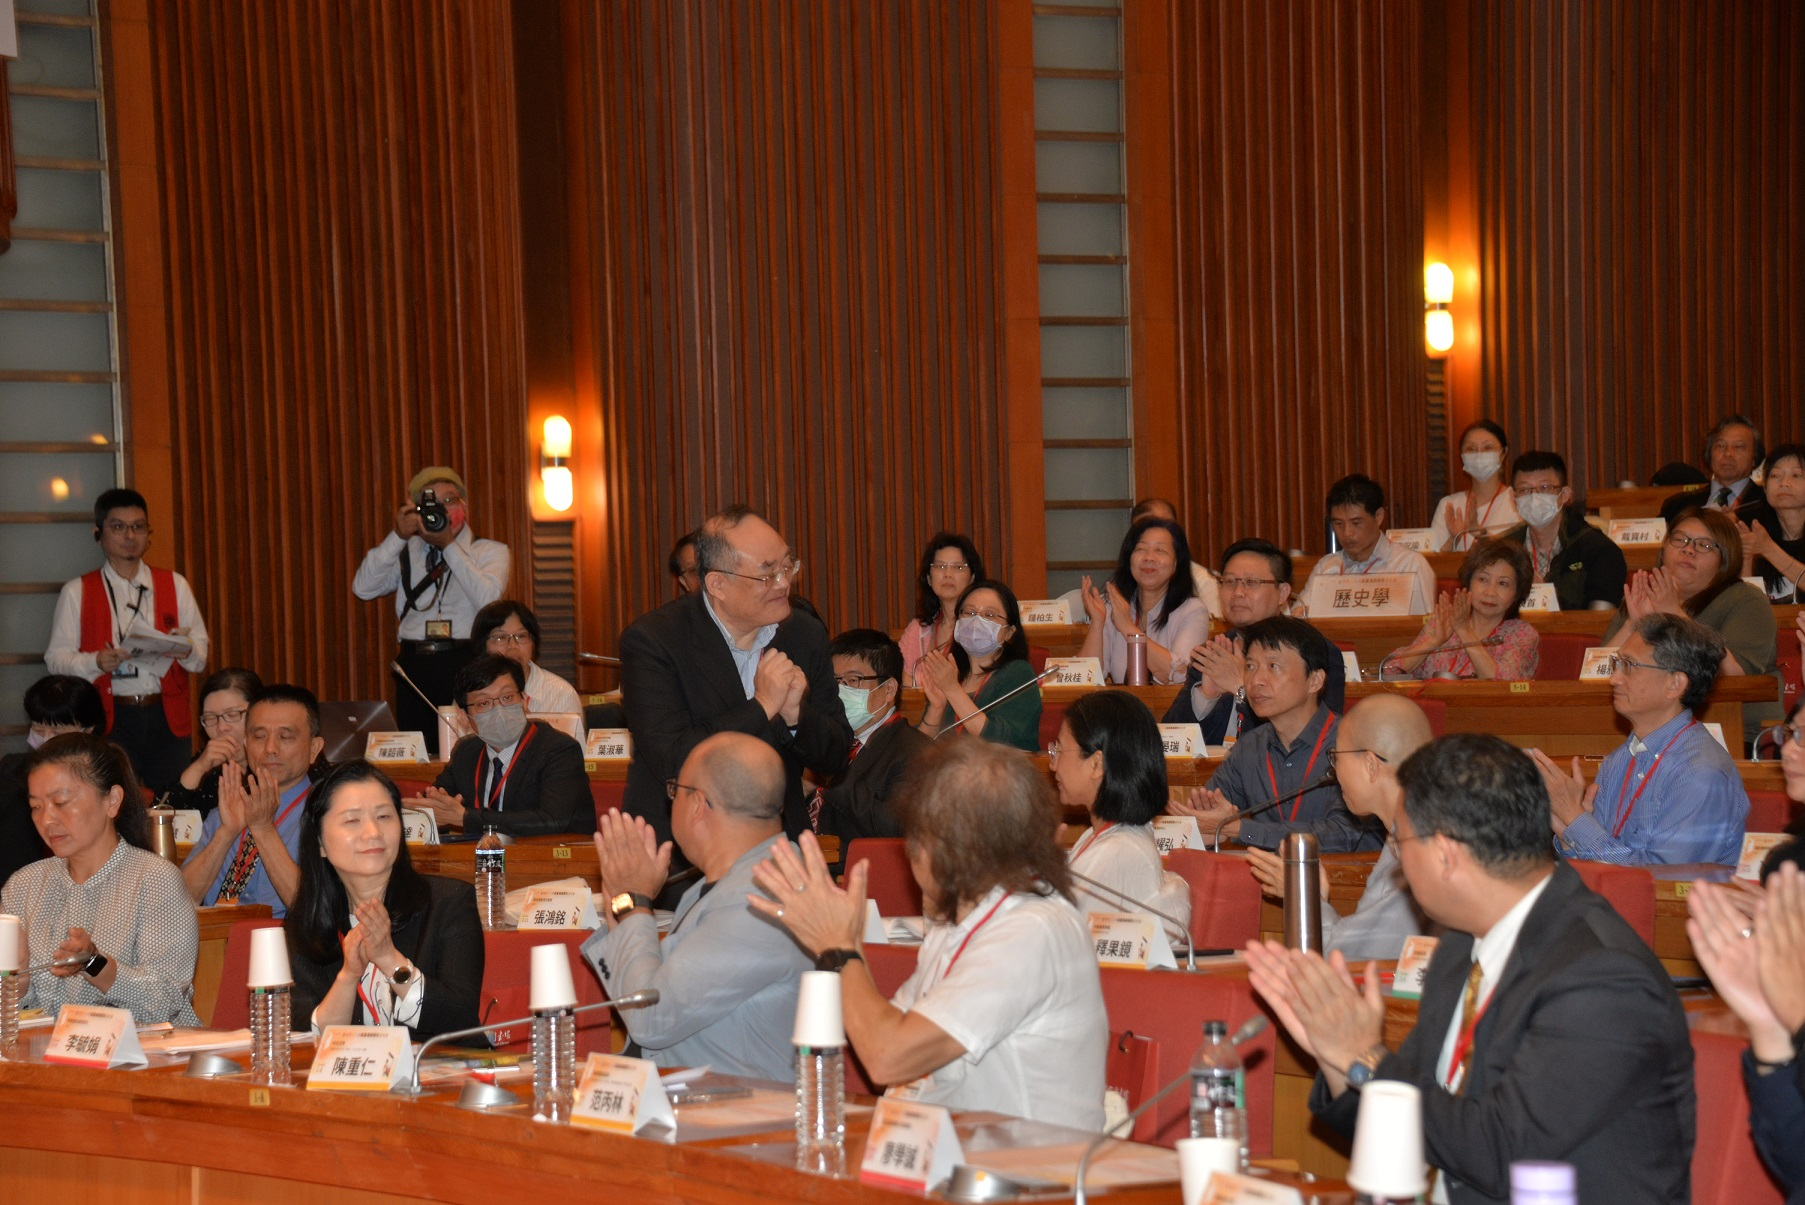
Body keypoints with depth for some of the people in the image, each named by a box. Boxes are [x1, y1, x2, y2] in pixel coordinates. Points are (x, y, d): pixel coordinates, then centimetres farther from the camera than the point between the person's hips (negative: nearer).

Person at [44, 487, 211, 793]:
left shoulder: (175, 585, 13)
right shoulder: (77, 592, 8)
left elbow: (201, 653, 10)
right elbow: (56, 657, 1)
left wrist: (185, 650, -13)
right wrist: (96, 662, -16)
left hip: (168, 717, 2)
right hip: (111, 719, -2)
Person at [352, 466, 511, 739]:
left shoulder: (491, 552, 10)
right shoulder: (407, 553, 17)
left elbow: (487, 598, -9)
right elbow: (363, 588, 4)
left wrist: (449, 544, -10)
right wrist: (398, 536, -3)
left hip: (465, 665, -3)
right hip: (414, 666, 3)